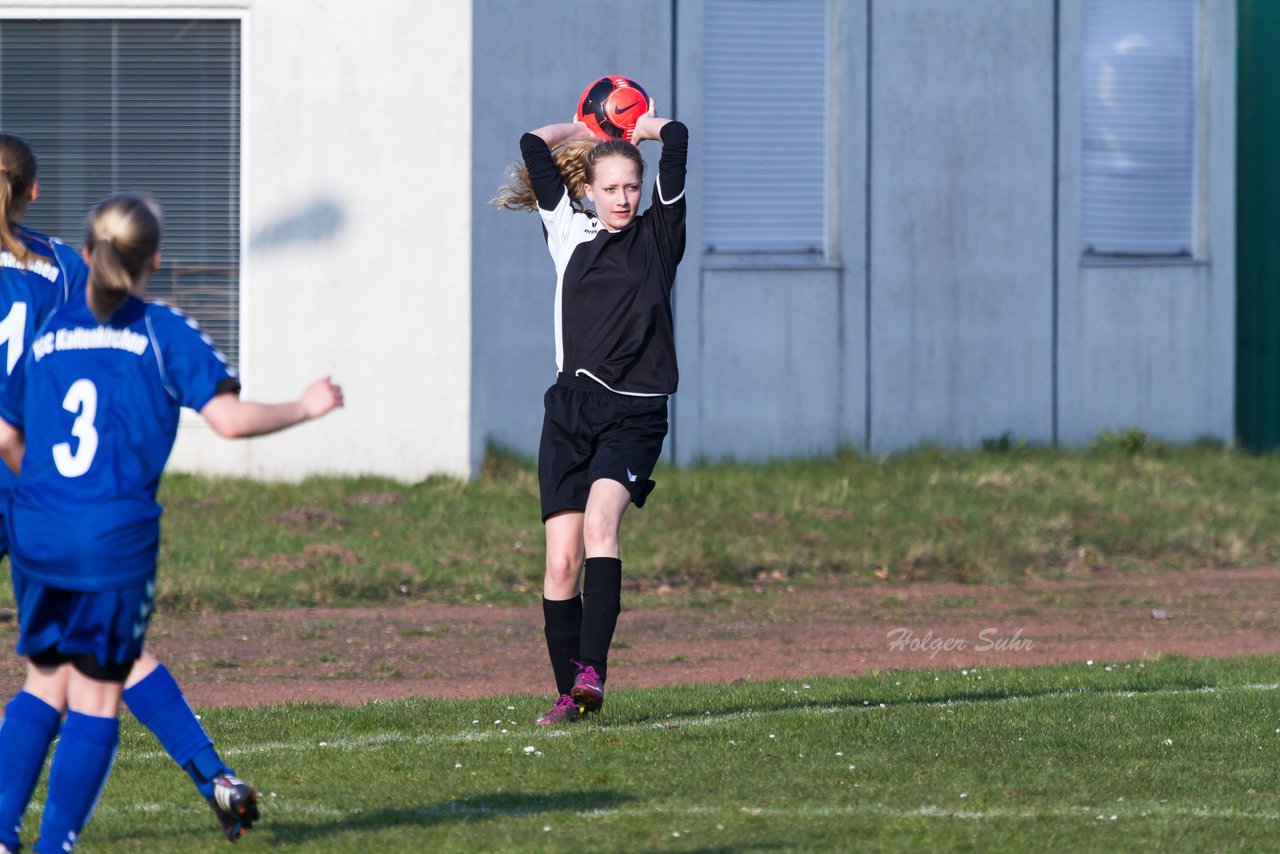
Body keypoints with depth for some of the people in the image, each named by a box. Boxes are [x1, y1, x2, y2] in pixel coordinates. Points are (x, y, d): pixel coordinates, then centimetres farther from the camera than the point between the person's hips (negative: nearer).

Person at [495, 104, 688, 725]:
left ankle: (592, 670, -33)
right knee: (561, 562, -4)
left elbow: (676, 139, -1)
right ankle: (570, 695, 4)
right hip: (571, 409, 3)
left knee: (599, 521, -26)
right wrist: (589, 129, 25)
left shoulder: (658, 233, 7)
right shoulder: (571, 233, 13)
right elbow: (534, 146, 13)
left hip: (635, 414, -3)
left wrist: (636, 127, 17)